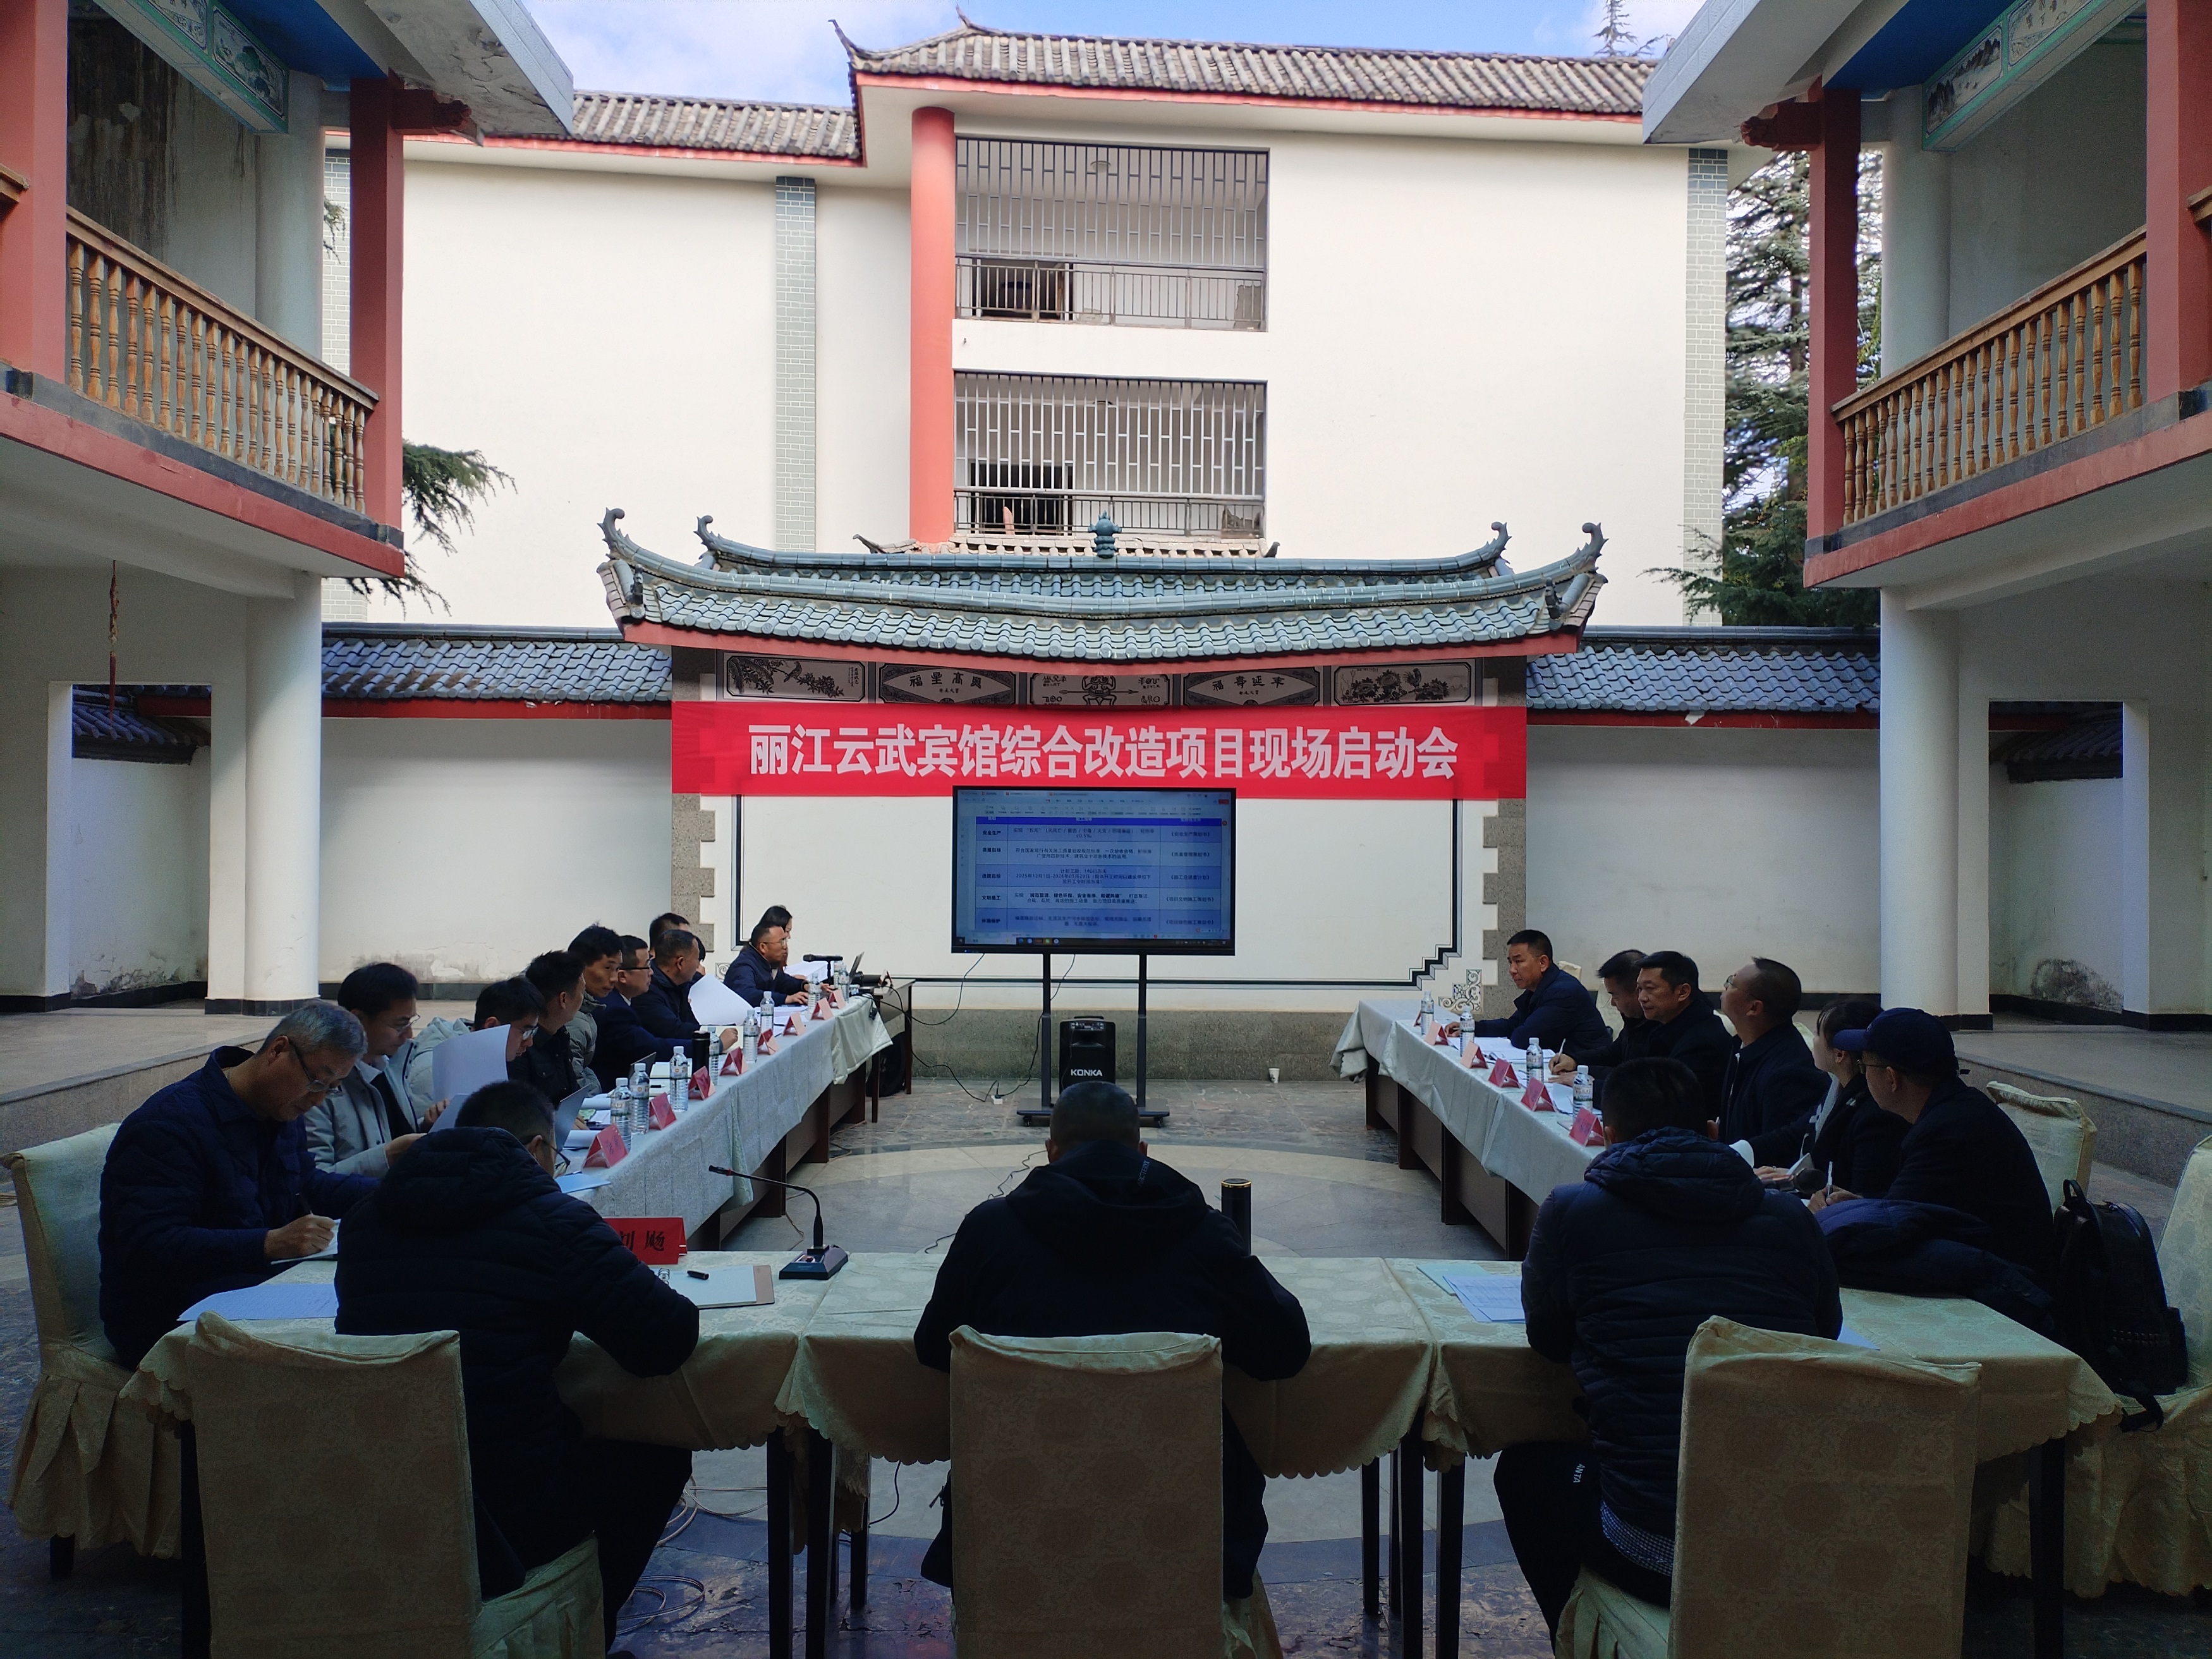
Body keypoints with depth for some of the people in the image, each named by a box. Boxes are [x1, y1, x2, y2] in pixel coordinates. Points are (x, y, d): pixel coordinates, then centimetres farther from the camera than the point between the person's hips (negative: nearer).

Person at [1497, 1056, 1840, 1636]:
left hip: (1652, 1550, -4)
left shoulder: (1572, 1211, -3)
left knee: (1525, 1467, 27)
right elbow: (1827, 1323, 19)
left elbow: (1547, 1337, 10)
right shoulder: (1788, 1217, 4)